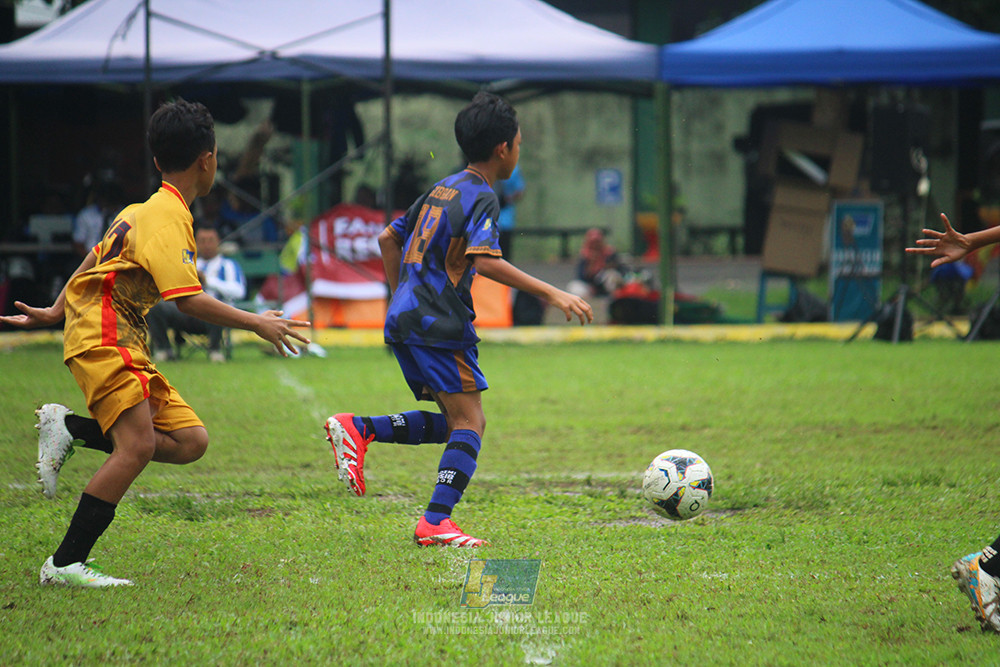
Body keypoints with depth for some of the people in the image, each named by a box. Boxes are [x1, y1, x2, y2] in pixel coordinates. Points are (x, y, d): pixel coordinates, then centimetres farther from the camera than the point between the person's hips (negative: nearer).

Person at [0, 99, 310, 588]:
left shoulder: (143, 211, 19)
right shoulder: (168, 217, -13)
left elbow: (94, 260, 27)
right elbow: (186, 298, -20)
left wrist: (55, 312, 34)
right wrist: (255, 323, -14)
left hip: (127, 345, 10)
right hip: (104, 339, -10)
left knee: (190, 441, -2)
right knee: (138, 445, -23)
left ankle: (69, 428, 3)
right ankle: (65, 564, -22)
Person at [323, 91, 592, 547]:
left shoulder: (443, 189, 18)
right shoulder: (481, 196, -9)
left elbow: (388, 238, 25)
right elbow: (486, 262, -23)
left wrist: (402, 298, 31)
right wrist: (551, 294, -24)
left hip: (407, 320, 9)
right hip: (439, 325, -9)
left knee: (454, 423, 13)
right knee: (469, 424, -7)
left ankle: (357, 429, 3)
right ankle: (436, 522, -16)